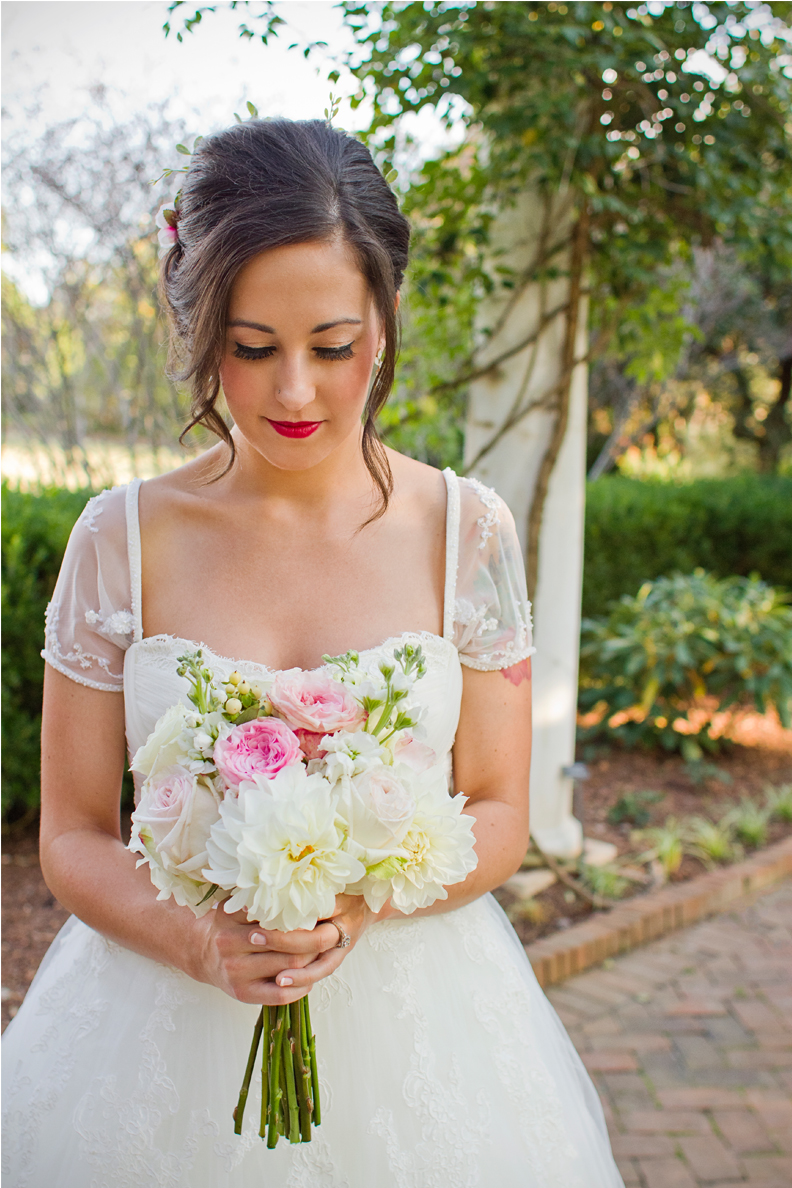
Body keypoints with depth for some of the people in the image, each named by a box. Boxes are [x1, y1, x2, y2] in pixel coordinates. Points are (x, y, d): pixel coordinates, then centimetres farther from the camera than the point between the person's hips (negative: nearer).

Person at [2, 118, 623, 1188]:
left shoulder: (467, 530, -6)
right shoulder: (121, 538, -7)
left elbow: (499, 818, -1)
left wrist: (362, 899, -19)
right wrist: (199, 942, -20)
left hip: (410, 1005, 1)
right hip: (163, 1016, 0)